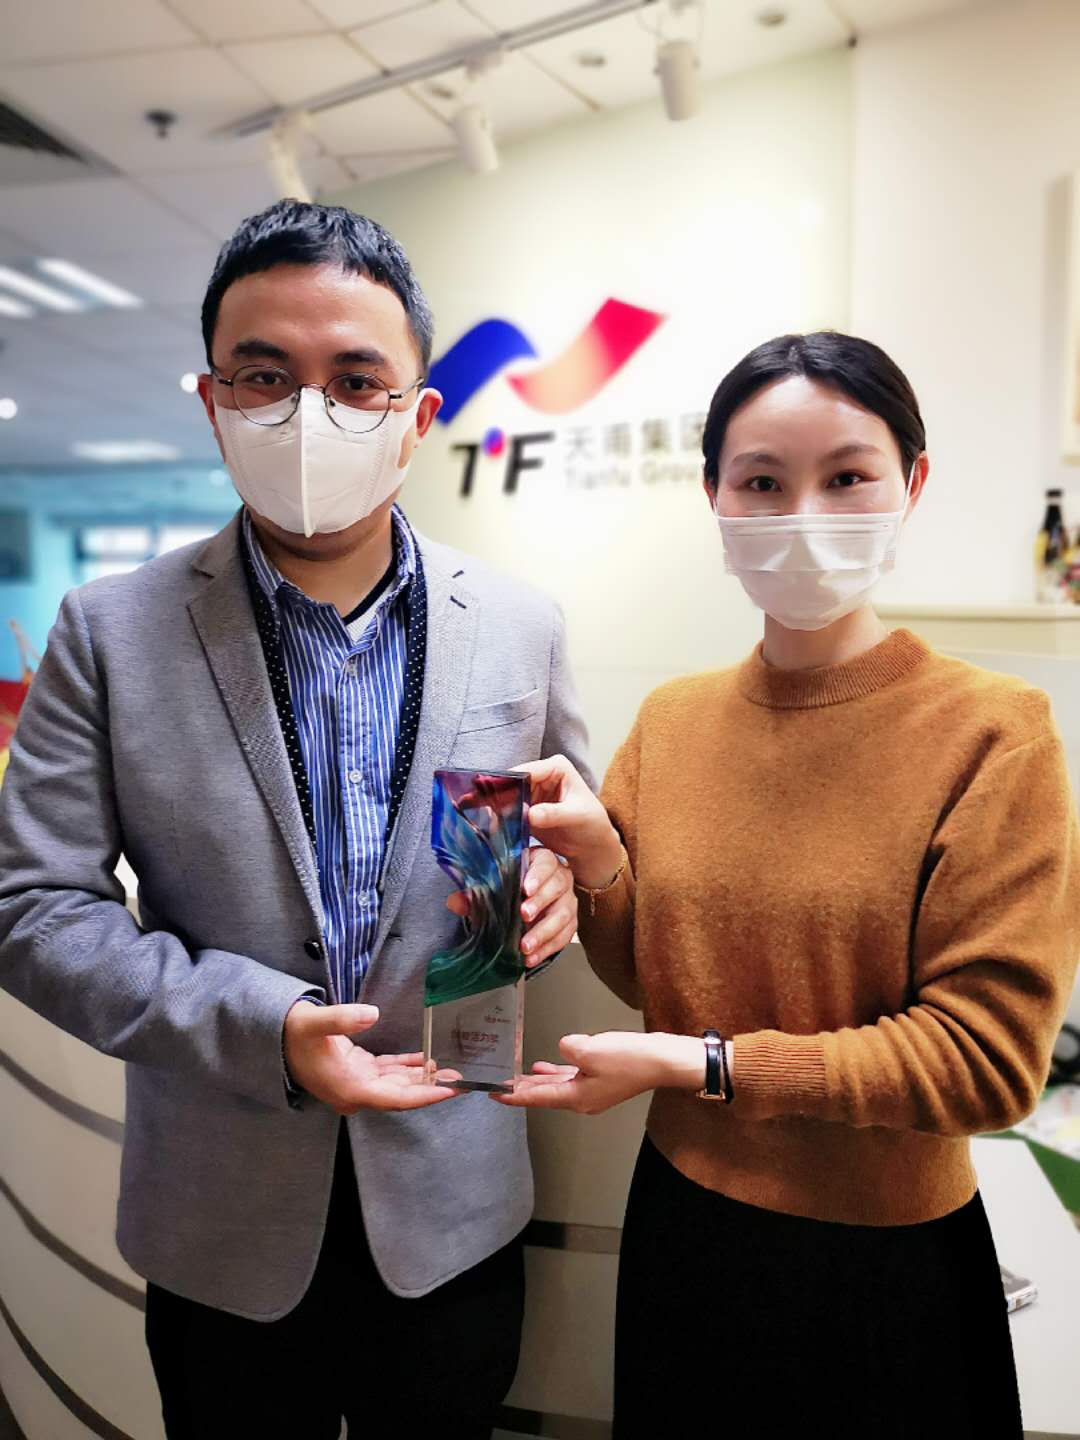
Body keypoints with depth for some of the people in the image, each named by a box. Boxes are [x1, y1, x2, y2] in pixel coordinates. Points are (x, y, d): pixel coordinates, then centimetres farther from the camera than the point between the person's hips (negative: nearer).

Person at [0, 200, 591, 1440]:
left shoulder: (521, 628, -4)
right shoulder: (112, 630, -8)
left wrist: (559, 880, -16)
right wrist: (258, 1027, -21)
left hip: (451, 1208, 2)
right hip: (222, 1228, -1)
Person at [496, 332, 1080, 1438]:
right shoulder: (670, 719, -5)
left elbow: (985, 1058, -18)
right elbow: (650, 977, 3)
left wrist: (703, 1064, -21)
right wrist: (600, 867, -17)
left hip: (884, 1262, -3)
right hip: (682, 1221, 4)